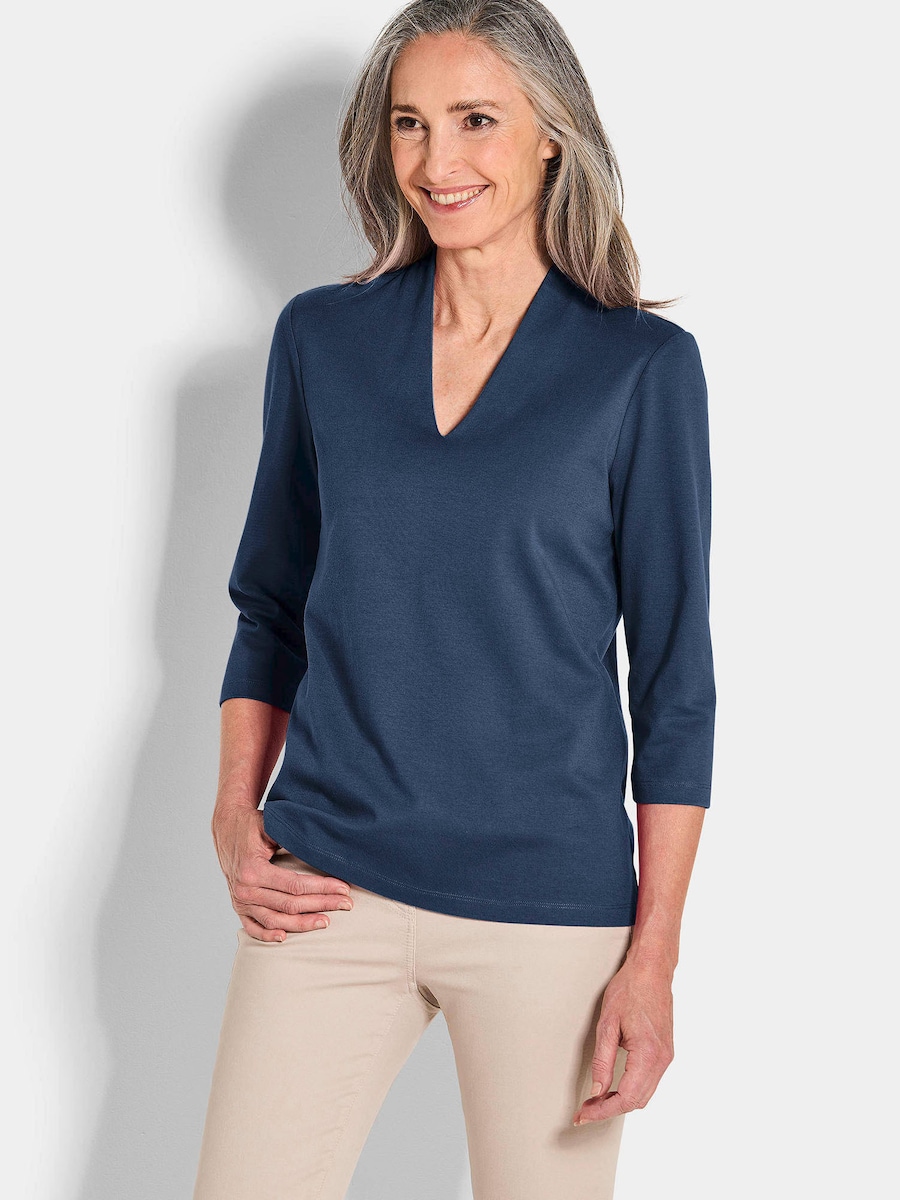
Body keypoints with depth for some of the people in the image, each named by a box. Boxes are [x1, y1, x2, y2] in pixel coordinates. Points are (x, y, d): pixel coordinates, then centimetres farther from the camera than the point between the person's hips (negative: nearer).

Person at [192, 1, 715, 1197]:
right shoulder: (319, 337, 5)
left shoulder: (642, 367, -4)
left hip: (549, 907, -2)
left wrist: (654, 956, -6)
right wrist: (235, 820, 2)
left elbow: (674, 674, -3)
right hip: (327, 885, 2)